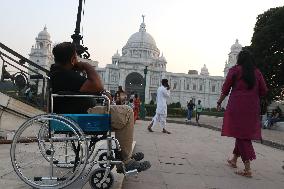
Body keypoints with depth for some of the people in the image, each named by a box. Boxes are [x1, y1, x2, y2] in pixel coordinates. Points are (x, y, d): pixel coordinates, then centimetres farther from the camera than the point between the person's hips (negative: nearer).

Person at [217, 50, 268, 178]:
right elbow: (263, 91, 7)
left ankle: (247, 169, -6)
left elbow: (225, 89, -2)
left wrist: (219, 102, 11)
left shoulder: (234, 70, 0)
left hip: (237, 106, -4)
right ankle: (234, 160, 32)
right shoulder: (257, 72, 10)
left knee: (241, 134, -2)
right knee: (245, 133, 16)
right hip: (253, 108, 4)